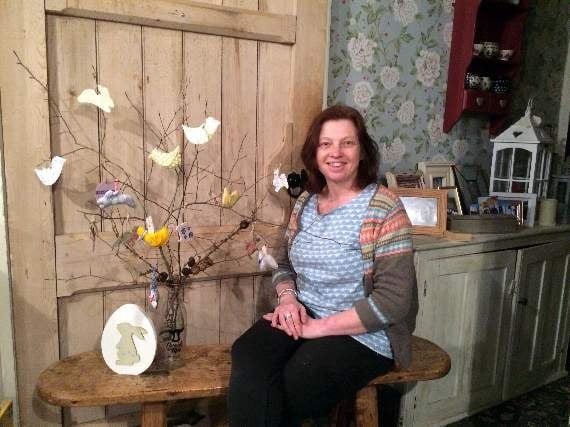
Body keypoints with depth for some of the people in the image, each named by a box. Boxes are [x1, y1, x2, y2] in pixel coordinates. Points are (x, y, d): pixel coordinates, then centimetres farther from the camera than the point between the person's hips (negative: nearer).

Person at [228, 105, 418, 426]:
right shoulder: (306, 202, 6)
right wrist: (288, 299, -7)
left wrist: (318, 327, -17)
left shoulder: (383, 208, -14)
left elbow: (393, 300, -18)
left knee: (282, 396, -22)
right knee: (247, 364, -26)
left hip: (363, 334, -4)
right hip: (301, 316, 4)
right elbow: (285, 264, 16)